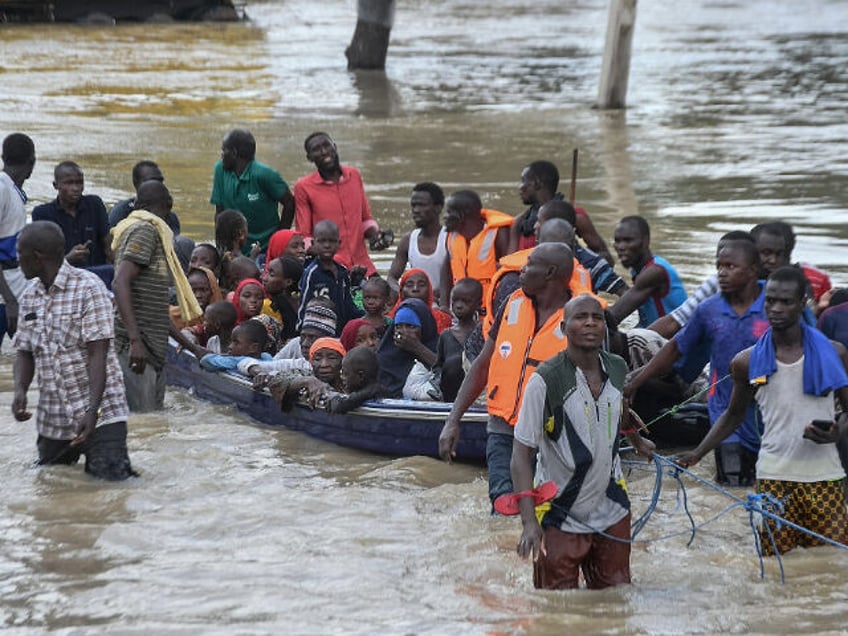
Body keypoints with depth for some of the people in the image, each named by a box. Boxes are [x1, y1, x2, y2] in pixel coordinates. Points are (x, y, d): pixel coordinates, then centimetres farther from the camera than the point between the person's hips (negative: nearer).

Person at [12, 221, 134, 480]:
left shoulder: (89, 288, -11)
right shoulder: (29, 298, 10)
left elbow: (98, 354, -16)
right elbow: (25, 352, 11)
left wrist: (92, 411, -25)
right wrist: (20, 391, -11)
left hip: (99, 413, -6)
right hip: (52, 419, 6)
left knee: (110, 476, -17)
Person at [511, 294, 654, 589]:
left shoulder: (618, 369, -1)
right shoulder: (545, 380, -17)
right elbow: (521, 455, -17)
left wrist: (637, 441, 43)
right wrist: (529, 522, -26)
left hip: (612, 512, 5)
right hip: (560, 519, -5)